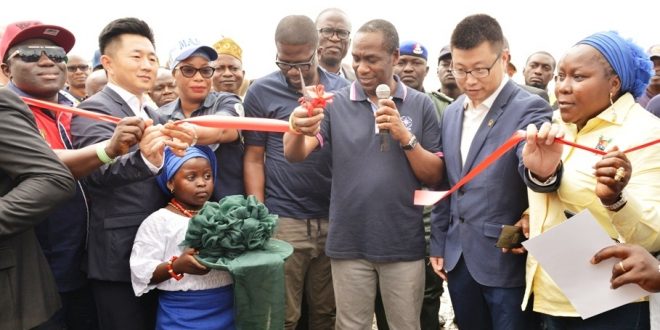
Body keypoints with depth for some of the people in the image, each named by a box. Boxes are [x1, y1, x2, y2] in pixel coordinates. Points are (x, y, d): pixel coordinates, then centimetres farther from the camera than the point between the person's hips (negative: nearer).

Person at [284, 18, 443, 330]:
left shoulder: (421, 105, -1)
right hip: (349, 243, 0)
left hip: (403, 244, 0)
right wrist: (297, 128, -35)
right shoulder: (336, 103, -1)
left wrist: (405, 137, -17)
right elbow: (294, 155, -12)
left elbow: (435, 176, -2)